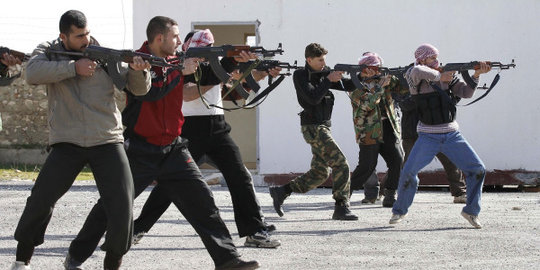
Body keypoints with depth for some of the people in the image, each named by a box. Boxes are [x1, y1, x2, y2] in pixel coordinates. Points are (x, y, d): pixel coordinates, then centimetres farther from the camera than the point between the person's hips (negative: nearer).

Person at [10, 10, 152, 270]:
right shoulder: (48, 52, 4)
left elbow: (139, 89, 5)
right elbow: (33, 73, -18)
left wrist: (137, 70, -18)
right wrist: (74, 67, -21)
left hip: (107, 142, 1)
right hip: (67, 144, -1)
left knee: (122, 207, -8)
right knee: (41, 200, -6)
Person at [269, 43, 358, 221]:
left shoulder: (324, 73, 12)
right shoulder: (300, 75, -8)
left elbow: (348, 86, 9)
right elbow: (313, 98, -21)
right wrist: (329, 80, -16)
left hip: (323, 127, 9)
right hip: (313, 128, -9)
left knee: (320, 173, 12)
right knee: (340, 164, -14)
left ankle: (281, 192, 17)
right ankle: (341, 209, -12)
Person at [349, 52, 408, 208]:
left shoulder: (381, 79, 11)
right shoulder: (356, 86, -6)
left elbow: (403, 87, 11)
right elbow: (367, 104, -20)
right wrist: (380, 86, -18)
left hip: (388, 129, 5)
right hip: (369, 133, -5)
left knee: (397, 160, -9)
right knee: (367, 167, -7)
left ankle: (390, 197, -1)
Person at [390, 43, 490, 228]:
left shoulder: (448, 76, 6)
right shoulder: (413, 76, -7)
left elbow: (466, 92, 1)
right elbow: (417, 71, -31)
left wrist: (476, 74, -13)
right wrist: (440, 76, -20)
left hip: (452, 136, 3)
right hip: (428, 137, -3)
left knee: (477, 170, -5)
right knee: (408, 172, -16)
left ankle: (471, 211, 10)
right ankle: (399, 210, 7)